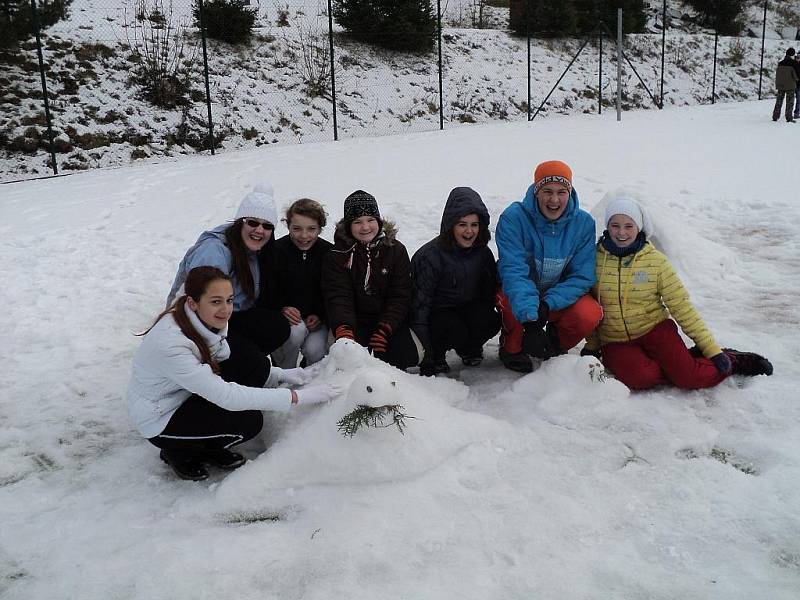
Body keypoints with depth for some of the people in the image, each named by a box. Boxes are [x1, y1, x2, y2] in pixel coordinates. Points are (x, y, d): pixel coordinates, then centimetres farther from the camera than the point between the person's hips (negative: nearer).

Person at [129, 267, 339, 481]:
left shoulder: (209, 321, -11)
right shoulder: (169, 343, -35)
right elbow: (226, 396, -35)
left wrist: (281, 375, -10)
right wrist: (297, 396, -34)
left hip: (191, 394, 8)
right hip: (160, 420, -8)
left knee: (256, 365, -12)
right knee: (249, 421, -24)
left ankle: (209, 447, 4)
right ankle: (179, 451, 3)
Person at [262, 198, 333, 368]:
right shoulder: (277, 250, -9)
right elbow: (267, 290, -6)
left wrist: (319, 315, -12)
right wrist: (281, 308, -24)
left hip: (316, 317, 2)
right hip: (282, 315, -1)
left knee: (315, 351, -25)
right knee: (296, 331, -34)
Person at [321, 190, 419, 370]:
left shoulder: (396, 250, 0)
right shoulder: (336, 256, -2)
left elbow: (400, 296, -5)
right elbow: (338, 297, -15)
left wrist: (382, 332, -19)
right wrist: (343, 330, -36)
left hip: (389, 320, 1)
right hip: (354, 322, -1)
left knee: (407, 358, -20)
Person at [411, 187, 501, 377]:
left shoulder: (482, 253, -2)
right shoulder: (430, 256, -20)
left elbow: (491, 292, 12)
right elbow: (420, 304, -20)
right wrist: (426, 360, -22)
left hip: (470, 309, 5)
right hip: (437, 314, -5)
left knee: (492, 322, -26)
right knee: (455, 331, -35)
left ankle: (469, 348, 7)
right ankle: (436, 352, 0)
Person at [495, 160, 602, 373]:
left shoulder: (583, 223, -12)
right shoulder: (514, 217, -21)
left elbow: (583, 276, -13)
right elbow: (513, 271, -29)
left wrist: (547, 304, -30)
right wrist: (529, 317, -43)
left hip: (561, 296, 2)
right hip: (518, 293, -2)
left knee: (590, 315, -27)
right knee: (509, 300, -36)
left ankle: (555, 344, 8)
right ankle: (512, 348, -2)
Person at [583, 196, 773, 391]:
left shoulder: (655, 260, -4)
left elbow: (681, 307, -3)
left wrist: (713, 350, -6)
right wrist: (591, 345, 0)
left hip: (655, 329, 0)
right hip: (616, 343, 0)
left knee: (691, 378, -21)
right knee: (638, 378, -31)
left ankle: (732, 361, 9)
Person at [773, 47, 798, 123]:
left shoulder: (780, 63, 2)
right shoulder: (793, 64, -12)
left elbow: (777, 75, 7)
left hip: (780, 85, 4)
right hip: (790, 86, -4)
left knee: (779, 101, 12)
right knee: (790, 102, 2)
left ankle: (775, 117, 12)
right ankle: (789, 118, 1)